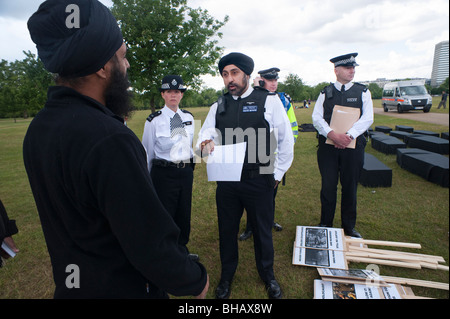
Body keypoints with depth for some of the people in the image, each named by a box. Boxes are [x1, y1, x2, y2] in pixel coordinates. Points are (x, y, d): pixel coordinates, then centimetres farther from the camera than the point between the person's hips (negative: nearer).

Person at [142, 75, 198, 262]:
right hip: (164, 174, -4)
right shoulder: (154, 121, -8)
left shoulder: (188, 118, 6)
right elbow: (147, 153, 0)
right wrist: (149, 180, 6)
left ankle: (182, 249, 38)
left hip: (186, 171, 5)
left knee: (184, 213, 16)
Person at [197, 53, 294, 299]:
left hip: (259, 181, -3)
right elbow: (205, 134, 4)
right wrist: (205, 143, -20)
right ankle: (227, 276, 42)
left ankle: (267, 275, 42)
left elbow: (286, 140, 0)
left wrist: (278, 173, 1)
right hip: (226, 181, 3)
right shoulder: (218, 107, 8)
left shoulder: (269, 101, -4)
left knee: (262, 230, 14)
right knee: (227, 230, 16)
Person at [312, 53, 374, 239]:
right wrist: (332, 134, -19)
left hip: (353, 146, 1)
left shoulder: (363, 92, 7)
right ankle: (325, 226, 23)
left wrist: (349, 136, -19)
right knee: (328, 187, 6)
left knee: (350, 188, 10)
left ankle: (349, 227, 27)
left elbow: (367, 118, -4)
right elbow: (317, 117, -2)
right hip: (328, 146, 0)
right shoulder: (326, 93, 7)